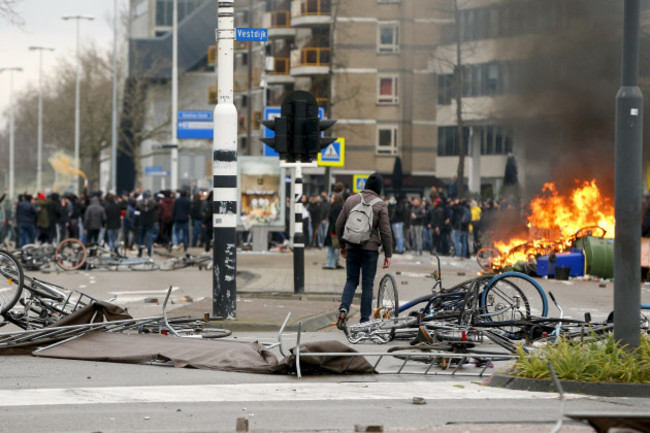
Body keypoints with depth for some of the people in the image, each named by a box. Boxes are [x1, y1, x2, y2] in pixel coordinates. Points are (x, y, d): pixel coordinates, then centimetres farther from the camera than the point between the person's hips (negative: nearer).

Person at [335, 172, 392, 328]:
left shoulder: (351, 200, 5)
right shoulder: (380, 205, -6)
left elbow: (339, 224, 9)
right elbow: (385, 231, -7)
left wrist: (342, 244, 22)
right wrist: (388, 254, -1)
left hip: (352, 247, 3)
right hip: (370, 248, -3)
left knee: (351, 280, 14)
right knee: (367, 284, 4)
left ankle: (344, 307, -11)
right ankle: (364, 320, 6)